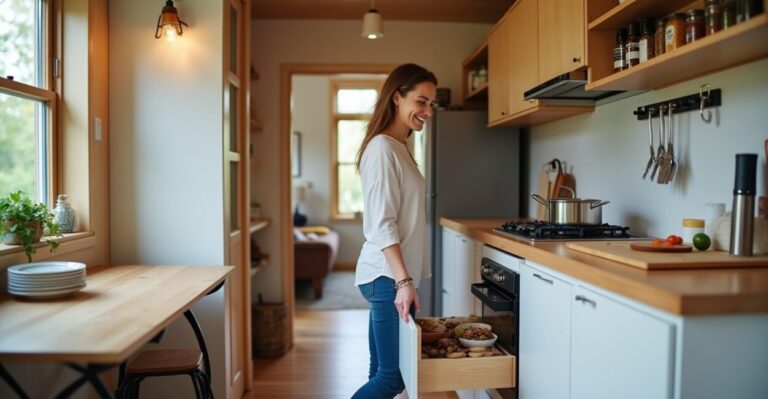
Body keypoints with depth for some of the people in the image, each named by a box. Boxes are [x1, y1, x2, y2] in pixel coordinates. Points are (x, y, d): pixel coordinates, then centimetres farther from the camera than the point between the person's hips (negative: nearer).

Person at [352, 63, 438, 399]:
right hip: (388, 276, -9)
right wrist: (404, 280, -23)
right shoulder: (382, 148, -13)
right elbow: (381, 224, -18)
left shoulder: (398, 147, 16)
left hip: (393, 275, 9)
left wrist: (405, 278, 17)